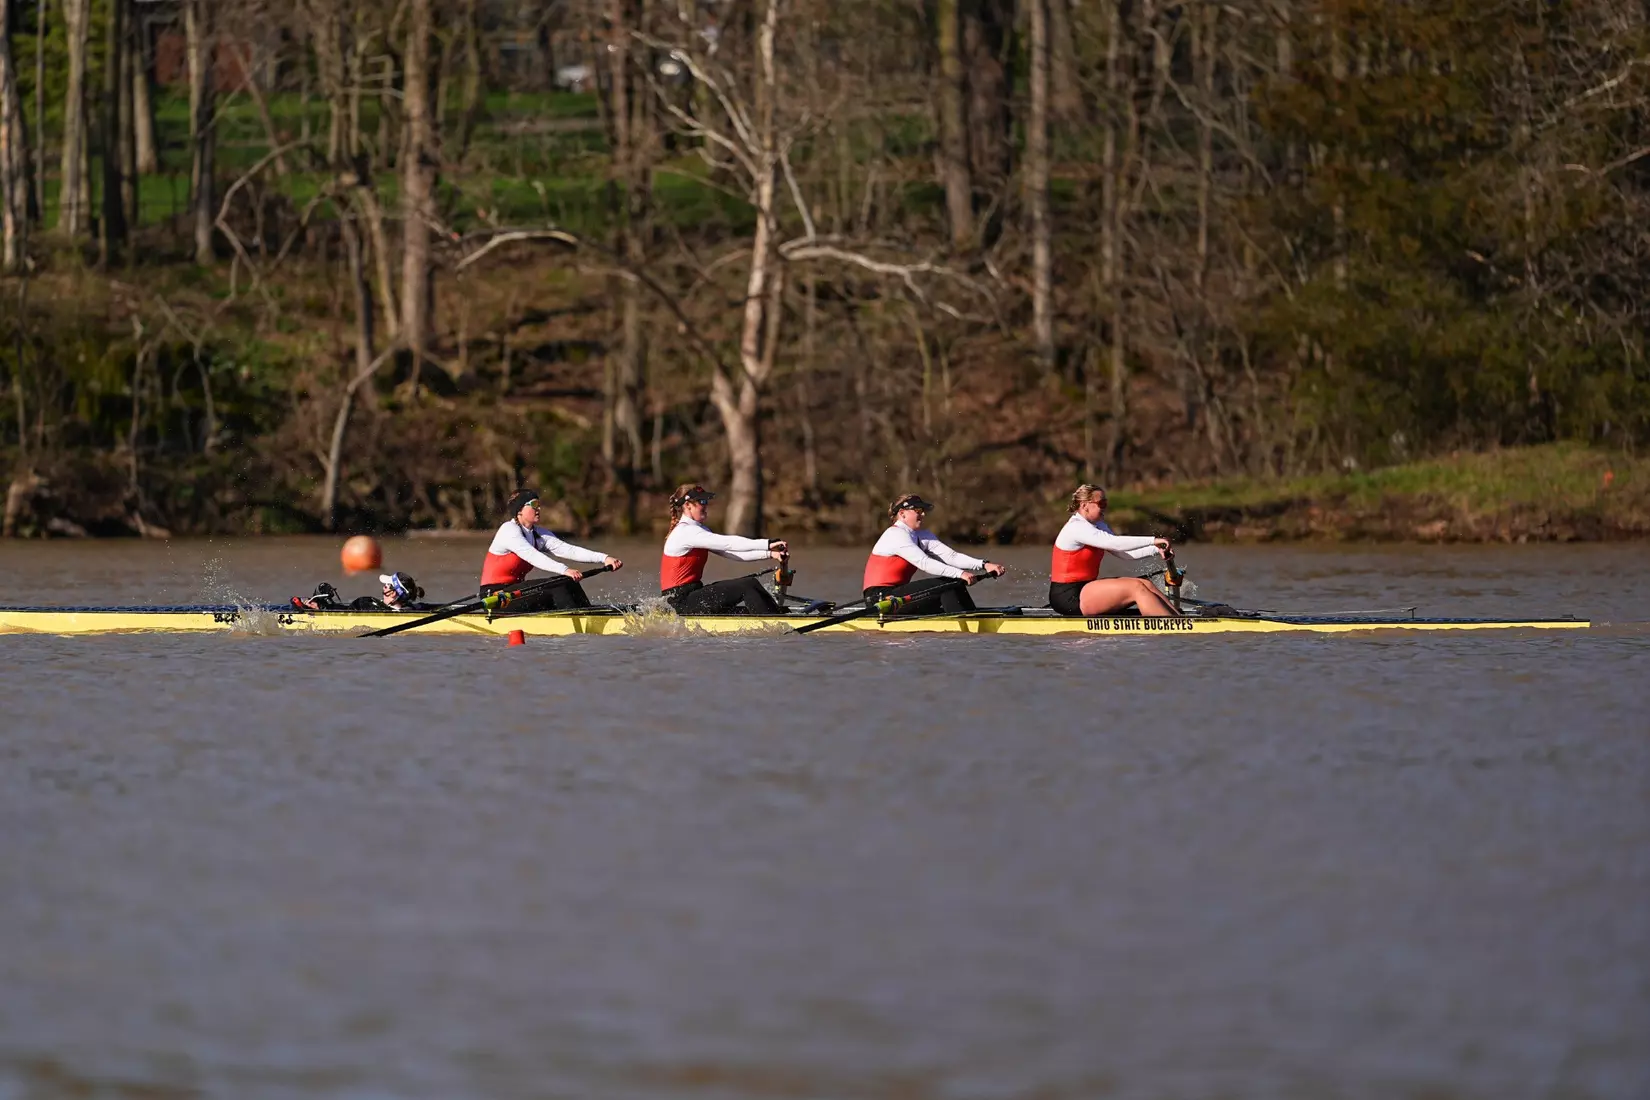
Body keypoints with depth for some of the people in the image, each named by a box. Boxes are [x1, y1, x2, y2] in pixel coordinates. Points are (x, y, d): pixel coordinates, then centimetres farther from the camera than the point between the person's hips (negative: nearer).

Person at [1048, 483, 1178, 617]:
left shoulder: (1098, 526, 14)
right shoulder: (1076, 528, -17)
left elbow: (1124, 552, 8)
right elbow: (1114, 543, -27)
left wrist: (1156, 549, -7)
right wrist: (1152, 541, -26)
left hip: (1085, 587, 10)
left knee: (1145, 585, -2)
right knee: (1137, 588, -18)